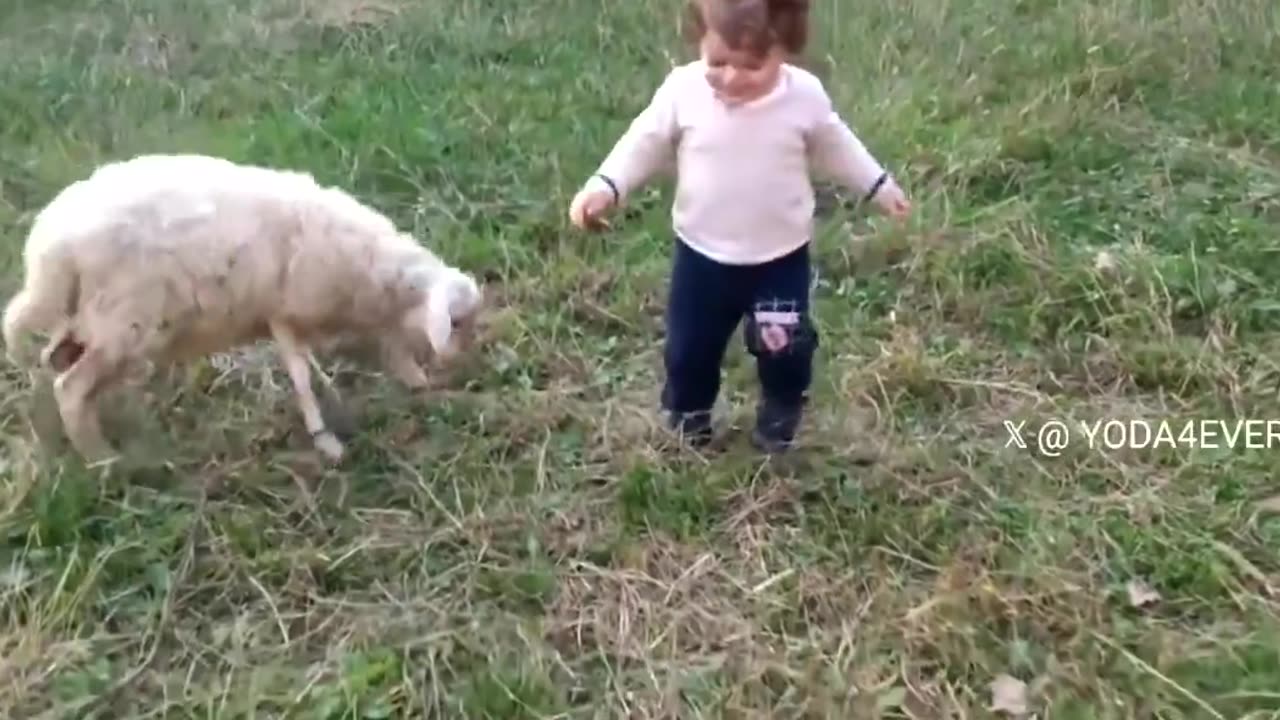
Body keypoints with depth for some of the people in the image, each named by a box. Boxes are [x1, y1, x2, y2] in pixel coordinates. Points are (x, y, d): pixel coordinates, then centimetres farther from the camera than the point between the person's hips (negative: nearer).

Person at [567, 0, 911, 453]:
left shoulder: (806, 96, -15)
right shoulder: (683, 89, -17)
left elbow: (835, 148, 4)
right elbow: (646, 143, -4)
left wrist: (879, 187, 12)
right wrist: (604, 187, -15)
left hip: (781, 257, 0)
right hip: (702, 254, 1)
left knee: (784, 347, 8)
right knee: (689, 346, 15)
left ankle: (780, 416, 39)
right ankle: (687, 414, 43)